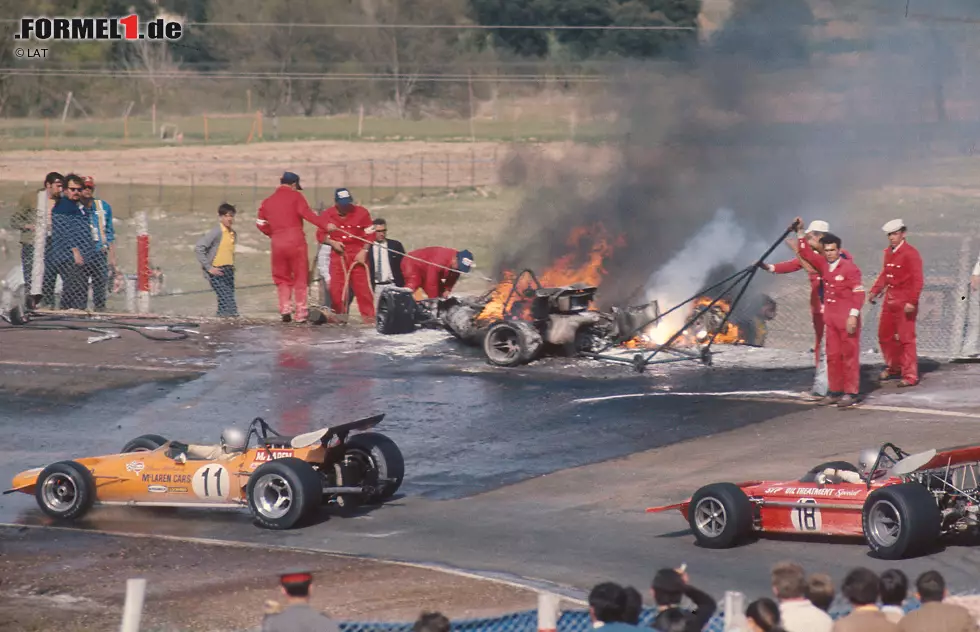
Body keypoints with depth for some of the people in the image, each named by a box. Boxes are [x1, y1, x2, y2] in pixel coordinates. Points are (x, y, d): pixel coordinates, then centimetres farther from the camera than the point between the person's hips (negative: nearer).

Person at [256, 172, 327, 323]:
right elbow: (307, 213, -13)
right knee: (300, 277, 5)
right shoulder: (295, 196, 2)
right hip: (296, 241, -3)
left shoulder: (268, 201, 15)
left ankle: (285, 308, 1)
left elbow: (261, 223, 13)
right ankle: (301, 313, 3)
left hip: (277, 243, 3)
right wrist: (324, 225, -18)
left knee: (282, 278, 16)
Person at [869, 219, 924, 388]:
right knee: (884, 335, 15)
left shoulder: (911, 253, -13)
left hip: (905, 302, -8)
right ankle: (893, 368, 31)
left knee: (906, 338, -6)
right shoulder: (889, 252, 11)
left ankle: (910, 376, -2)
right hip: (890, 301, 8)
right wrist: (875, 291, 7)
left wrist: (911, 302, -22)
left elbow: (917, 280, -16)